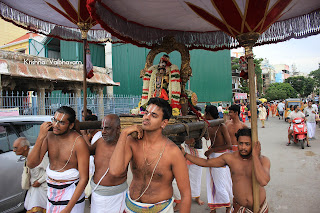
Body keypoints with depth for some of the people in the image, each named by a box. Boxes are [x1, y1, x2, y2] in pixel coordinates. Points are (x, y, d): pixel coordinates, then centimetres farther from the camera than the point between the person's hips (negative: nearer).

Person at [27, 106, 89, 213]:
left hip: (71, 191, -5)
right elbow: (31, 164, -12)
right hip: (52, 190, 5)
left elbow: (83, 179, -20)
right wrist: (40, 137, -22)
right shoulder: (49, 136, -6)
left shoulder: (79, 143, -22)